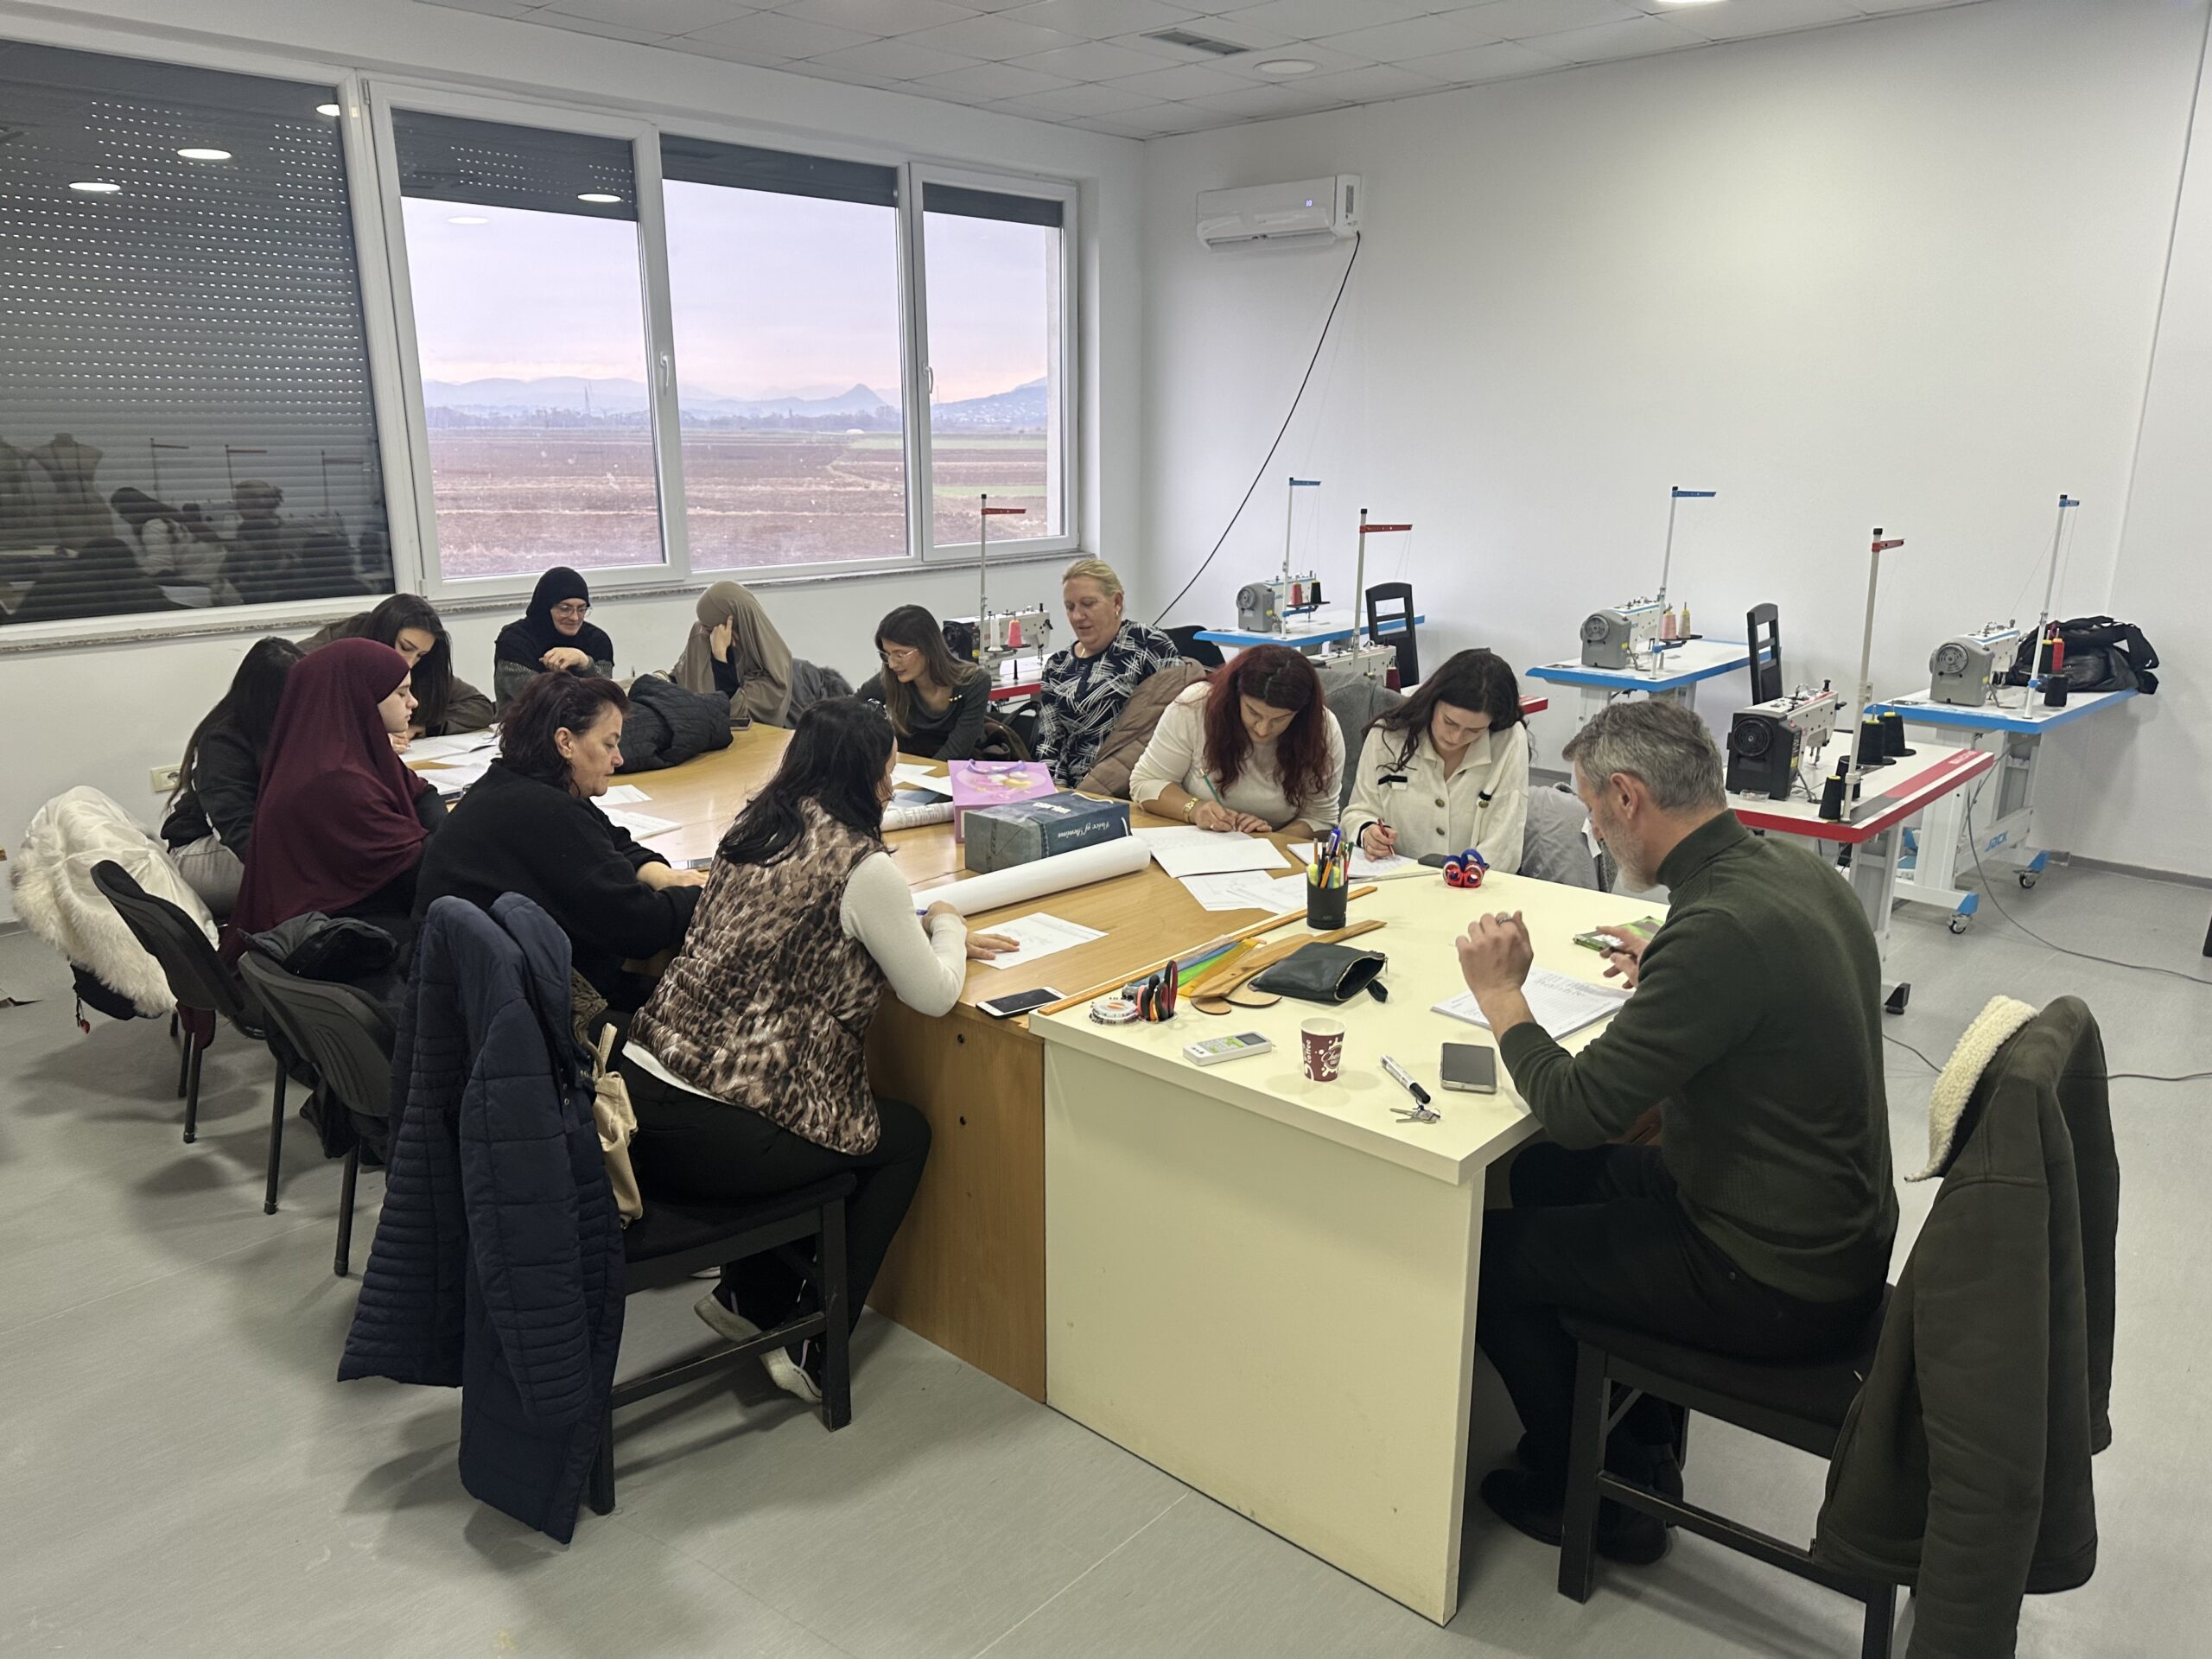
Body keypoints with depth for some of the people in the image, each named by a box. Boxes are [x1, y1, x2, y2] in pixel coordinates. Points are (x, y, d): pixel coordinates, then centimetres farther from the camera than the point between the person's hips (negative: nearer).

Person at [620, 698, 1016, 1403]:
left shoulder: (754, 827, 9)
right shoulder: (862, 867, -14)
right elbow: (934, 996, -3)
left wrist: (939, 940, 23)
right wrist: (947, 928, 17)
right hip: (710, 1138, -8)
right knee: (905, 1136, 18)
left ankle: (748, 1296, 30)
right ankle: (812, 1349, 20)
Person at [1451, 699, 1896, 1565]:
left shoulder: (1718, 928, -30)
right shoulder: (1791, 864, -1)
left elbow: (1575, 1108, -26)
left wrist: (1500, 992, -13)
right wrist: (1660, 976, 18)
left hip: (1776, 1285, -9)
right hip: (1838, 1231, 9)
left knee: (1487, 1250, 3)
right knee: (1545, 1177, 22)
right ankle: (1641, 1443, 31)